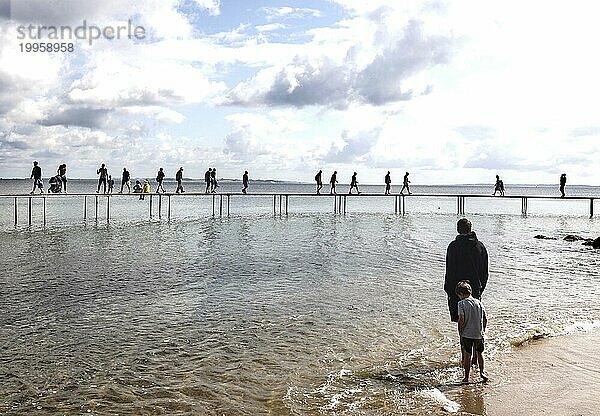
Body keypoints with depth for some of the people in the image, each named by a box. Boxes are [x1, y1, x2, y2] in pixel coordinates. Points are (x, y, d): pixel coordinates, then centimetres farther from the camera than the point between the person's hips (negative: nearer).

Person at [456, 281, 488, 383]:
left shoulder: (462, 303, -9)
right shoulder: (479, 302, 5)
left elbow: (461, 319, -17)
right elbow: (485, 319, 6)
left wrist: (460, 333, -6)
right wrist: (482, 330, 16)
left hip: (467, 334, -4)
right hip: (479, 334, 4)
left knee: (467, 355, 6)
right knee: (479, 353, 21)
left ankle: (466, 377, 12)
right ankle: (481, 372, 18)